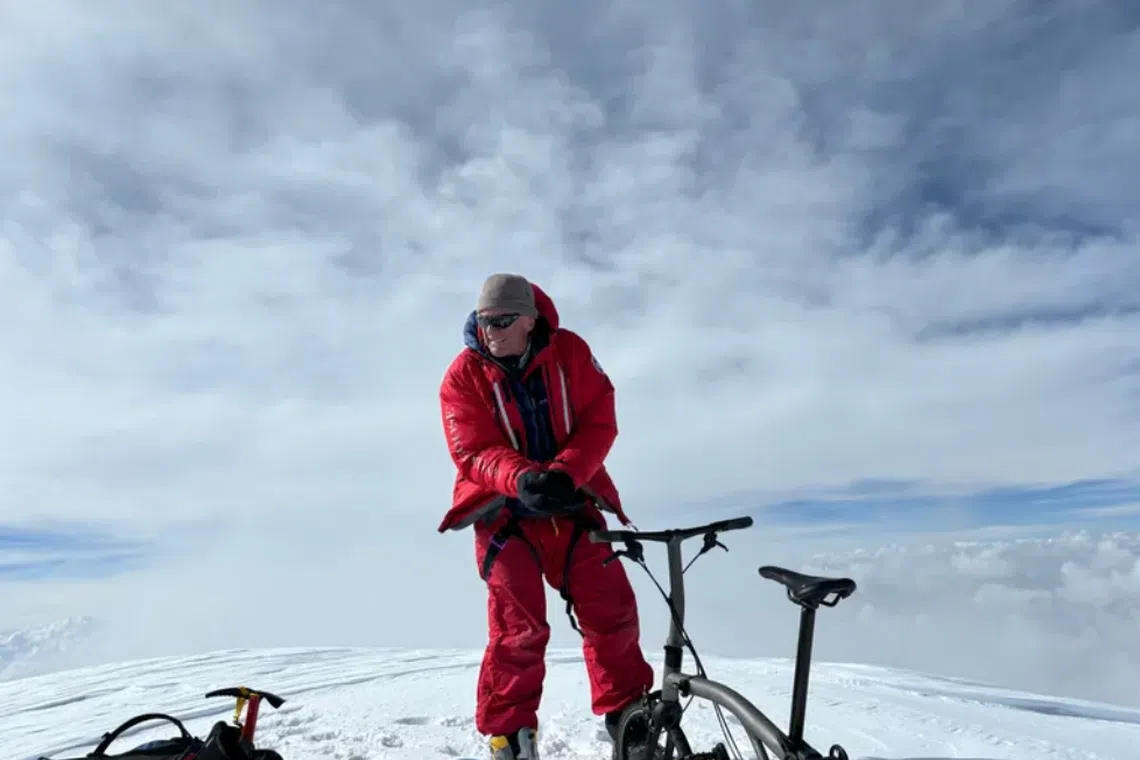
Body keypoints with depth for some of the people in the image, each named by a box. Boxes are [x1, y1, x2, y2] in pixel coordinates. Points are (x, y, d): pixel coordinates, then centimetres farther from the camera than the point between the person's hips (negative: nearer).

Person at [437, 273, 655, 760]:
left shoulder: (570, 351, -7)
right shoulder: (463, 375, -11)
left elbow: (599, 421, -9)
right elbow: (473, 452, -16)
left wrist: (566, 472, -26)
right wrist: (521, 479, -36)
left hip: (572, 506, 2)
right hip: (505, 513, -2)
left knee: (613, 612, 5)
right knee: (518, 630, -4)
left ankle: (629, 715, 28)